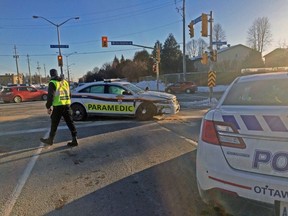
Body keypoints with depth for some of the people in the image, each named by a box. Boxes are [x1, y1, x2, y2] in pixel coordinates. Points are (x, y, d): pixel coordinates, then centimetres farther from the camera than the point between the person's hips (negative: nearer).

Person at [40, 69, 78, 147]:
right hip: (67, 105, 6)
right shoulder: (65, 82, 15)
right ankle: (74, 140, 5)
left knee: (54, 124, 8)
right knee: (70, 122, 6)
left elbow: (50, 96, -14)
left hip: (58, 106, -6)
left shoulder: (52, 83, -6)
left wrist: (48, 107, -8)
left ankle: (50, 140, 24)